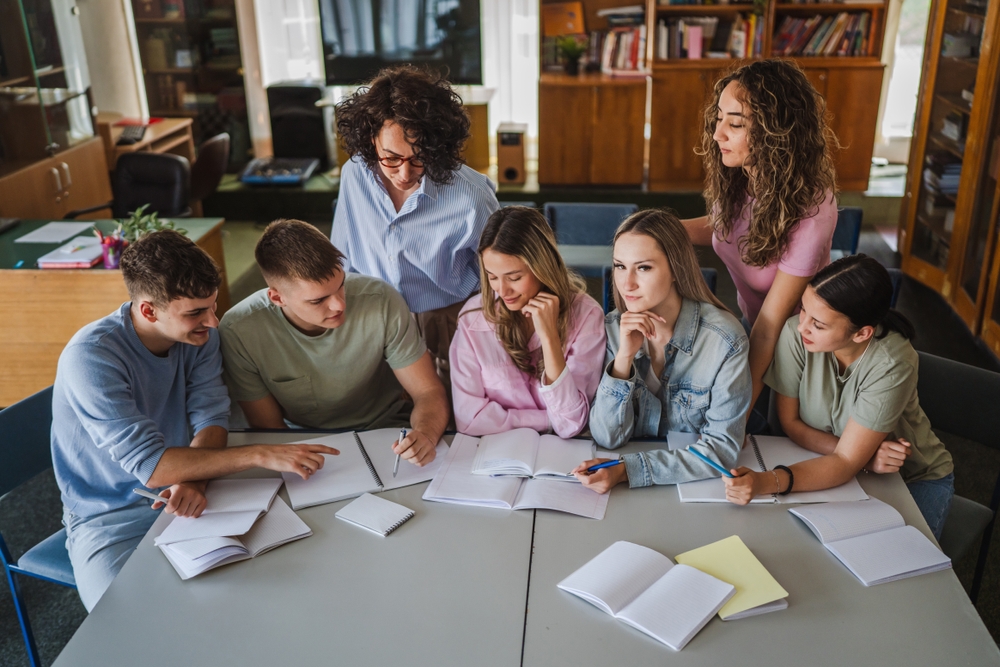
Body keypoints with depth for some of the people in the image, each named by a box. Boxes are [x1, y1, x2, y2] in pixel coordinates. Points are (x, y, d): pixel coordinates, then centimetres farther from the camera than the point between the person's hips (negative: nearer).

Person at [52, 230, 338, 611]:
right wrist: (261, 455, -34)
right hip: (109, 519, -4)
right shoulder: (91, 358, -25)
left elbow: (211, 416, -9)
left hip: (181, 497, 5)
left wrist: (193, 480, -30)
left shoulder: (198, 332, -6)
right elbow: (151, 466, -30)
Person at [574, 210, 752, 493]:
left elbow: (723, 447, -14)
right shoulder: (611, 329, -7)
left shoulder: (724, 339, -16)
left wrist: (627, 470, -23)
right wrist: (624, 358, -22)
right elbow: (607, 438, -8)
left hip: (700, 484, -2)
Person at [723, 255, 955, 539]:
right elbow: (790, 423, -12)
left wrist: (766, 482, -45)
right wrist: (861, 452, -26)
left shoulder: (893, 364, -30)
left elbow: (846, 463, -29)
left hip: (915, 478, -2)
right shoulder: (796, 334, -23)